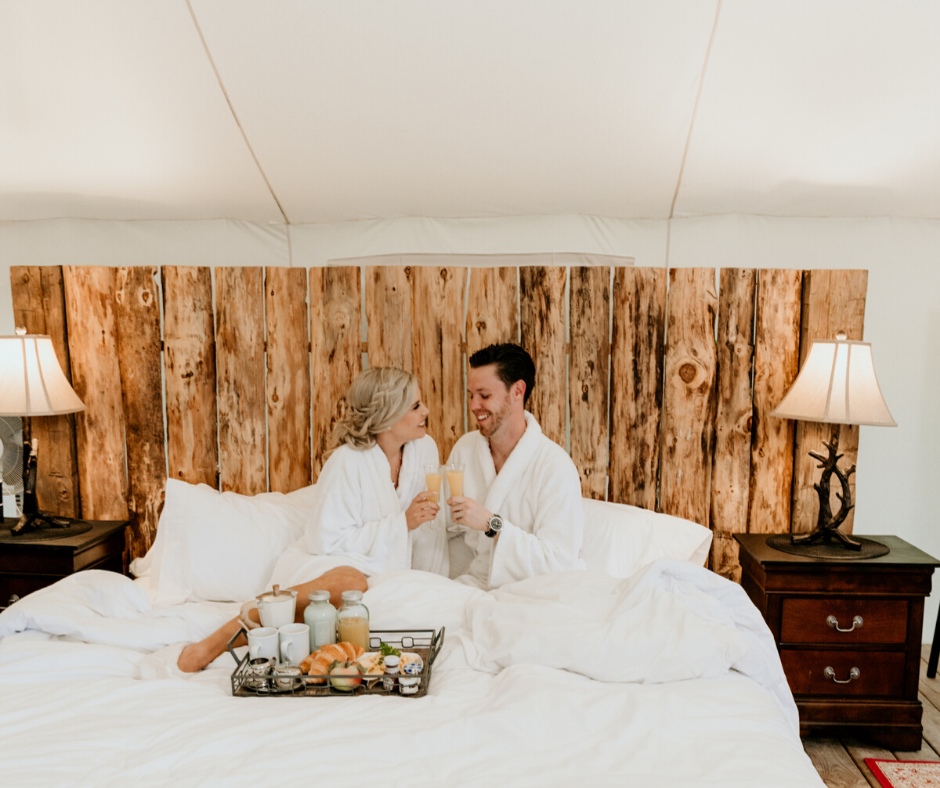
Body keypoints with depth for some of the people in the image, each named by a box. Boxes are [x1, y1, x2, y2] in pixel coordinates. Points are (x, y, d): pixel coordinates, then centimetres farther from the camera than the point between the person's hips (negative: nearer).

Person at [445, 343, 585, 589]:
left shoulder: (556, 467, -15)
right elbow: (449, 529, 13)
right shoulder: (465, 448, 4)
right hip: (475, 585, 5)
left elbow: (558, 563, -20)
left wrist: (492, 524, -25)